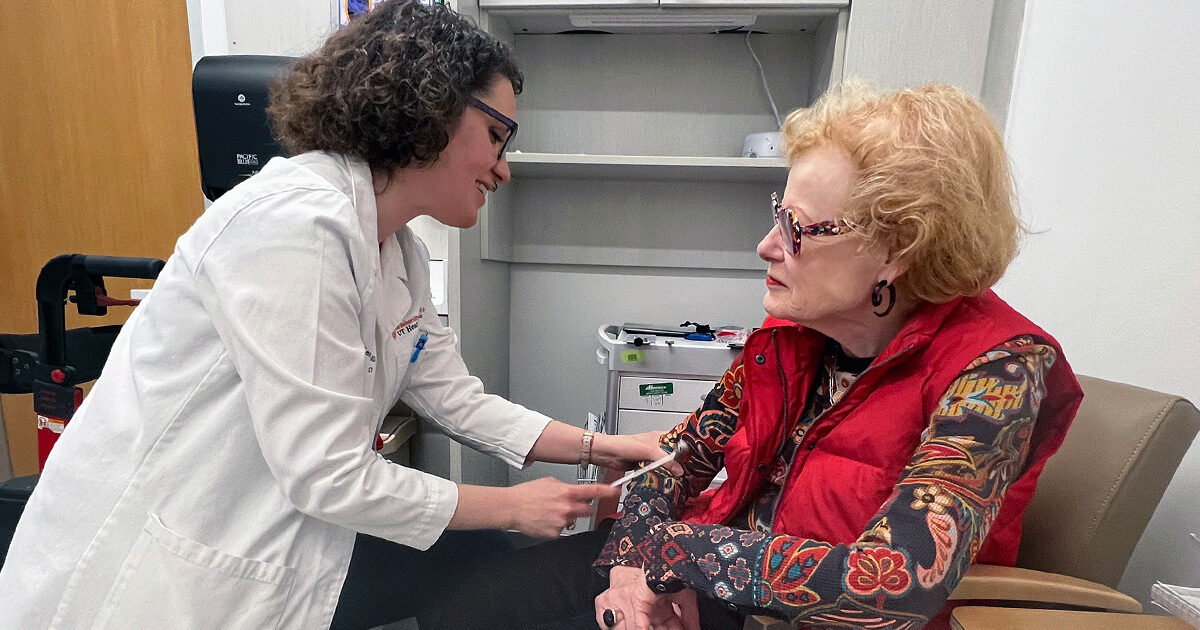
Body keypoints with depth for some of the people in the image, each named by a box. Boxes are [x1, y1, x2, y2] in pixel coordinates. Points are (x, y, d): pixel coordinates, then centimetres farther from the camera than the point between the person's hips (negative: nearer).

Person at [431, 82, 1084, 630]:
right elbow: (686, 451, 2)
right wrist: (637, 565, -15)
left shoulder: (994, 368, -21)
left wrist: (671, 550, -24)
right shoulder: (792, 329, -3)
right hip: (727, 553, 6)